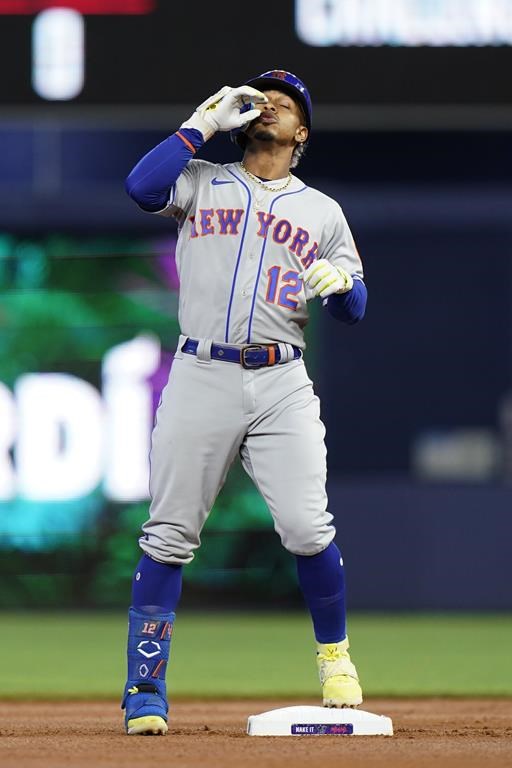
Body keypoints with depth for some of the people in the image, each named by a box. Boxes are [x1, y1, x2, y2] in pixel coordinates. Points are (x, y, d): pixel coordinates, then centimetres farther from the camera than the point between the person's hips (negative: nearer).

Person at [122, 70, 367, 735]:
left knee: (308, 530, -11)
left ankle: (335, 657, 12)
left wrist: (339, 282, -10)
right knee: (170, 535, -4)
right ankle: (145, 691, 1)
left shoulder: (323, 212, 18)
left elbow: (354, 310, 14)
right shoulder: (202, 182, 14)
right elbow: (142, 187, -8)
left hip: (282, 385, 1)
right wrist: (207, 121, -2)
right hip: (202, 377, -1)